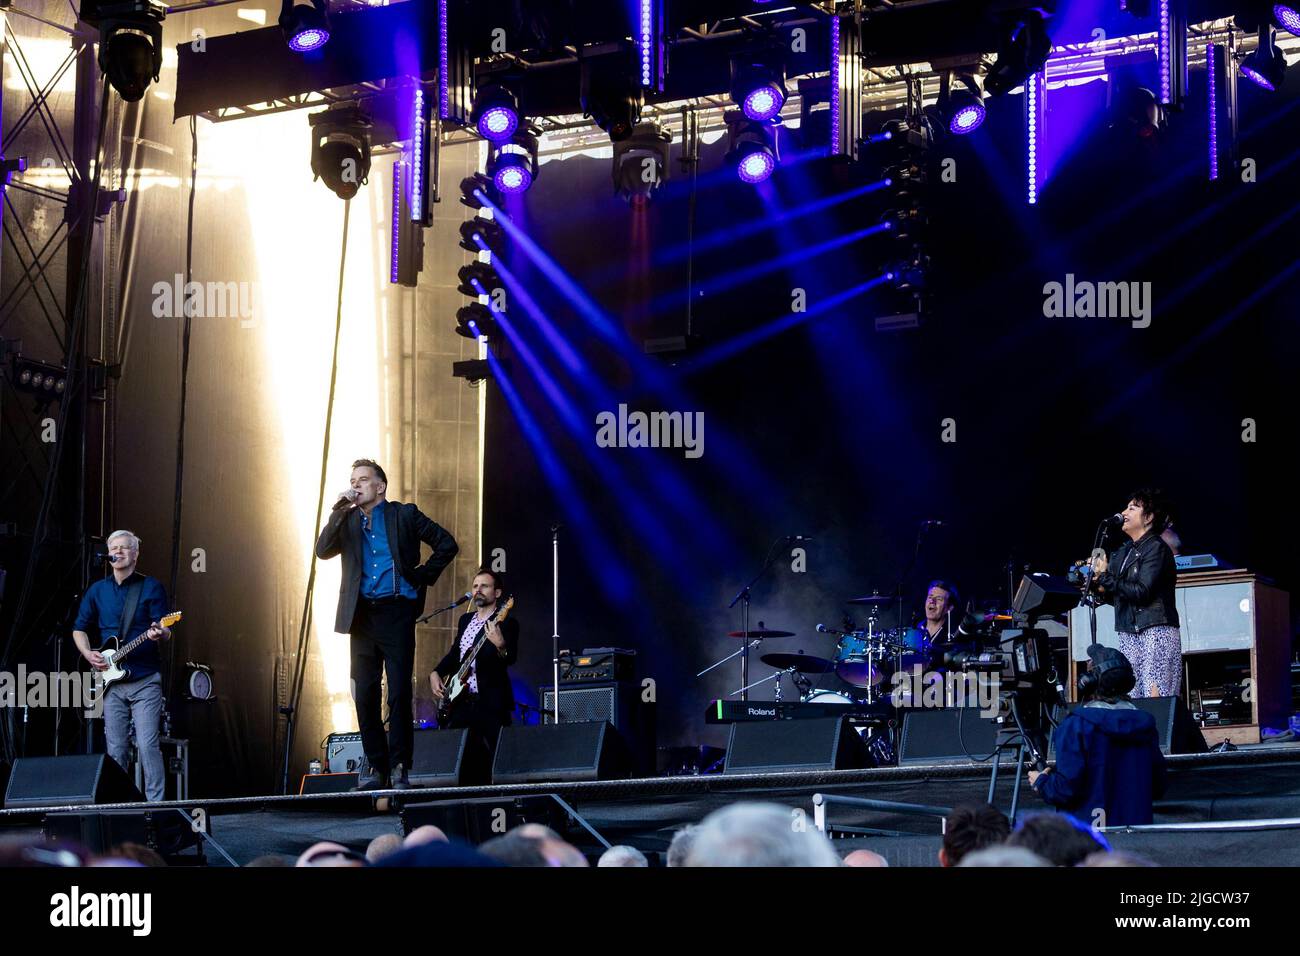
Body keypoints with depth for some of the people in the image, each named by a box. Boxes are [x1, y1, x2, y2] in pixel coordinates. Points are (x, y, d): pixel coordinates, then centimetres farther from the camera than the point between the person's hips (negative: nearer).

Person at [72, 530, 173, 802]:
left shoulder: (151, 587, 2)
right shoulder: (97, 591, 12)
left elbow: (166, 631, -3)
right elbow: (79, 629, 20)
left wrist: (159, 634, -27)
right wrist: (88, 654, 1)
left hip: (145, 680, -4)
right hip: (111, 681, 4)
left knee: (147, 745, -12)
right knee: (116, 750, 5)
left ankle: (155, 805, -9)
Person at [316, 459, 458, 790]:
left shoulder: (404, 515, 5)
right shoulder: (347, 521, 14)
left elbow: (447, 544, 8)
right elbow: (323, 551, -1)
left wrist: (423, 576, 2)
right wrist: (339, 513, -8)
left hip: (396, 613, -4)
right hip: (362, 616, 4)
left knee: (399, 693, -7)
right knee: (364, 694, 2)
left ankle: (400, 766, -3)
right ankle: (375, 766, 9)